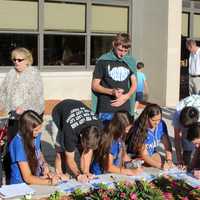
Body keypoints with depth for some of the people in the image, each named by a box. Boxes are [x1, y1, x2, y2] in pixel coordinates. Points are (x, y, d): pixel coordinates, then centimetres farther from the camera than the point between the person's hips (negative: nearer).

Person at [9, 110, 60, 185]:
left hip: (37, 180, 7)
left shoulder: (36, 135, -3)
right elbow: (28, 178, -22)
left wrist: (44, 165, -2)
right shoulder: (19, 143, -24)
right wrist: (49, 181, -29)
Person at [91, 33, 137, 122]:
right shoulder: (103, 61, -1)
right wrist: (111, 91, -16)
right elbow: (94, 85, 0)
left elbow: (134, 84, 14)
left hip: (125, 109, 3)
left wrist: (126, 96, -5)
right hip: (106, 109, -3)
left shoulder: (130, 61, 9)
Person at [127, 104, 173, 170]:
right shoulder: (140, 130, -29)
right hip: (137, 157, -5)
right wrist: (161, 165, -31)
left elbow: (167, 145, -5)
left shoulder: (161, 125, -14)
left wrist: (169, 160, -20)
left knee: (169, 165, -16)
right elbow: (144, 156, -25)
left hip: (152, 154, 5)